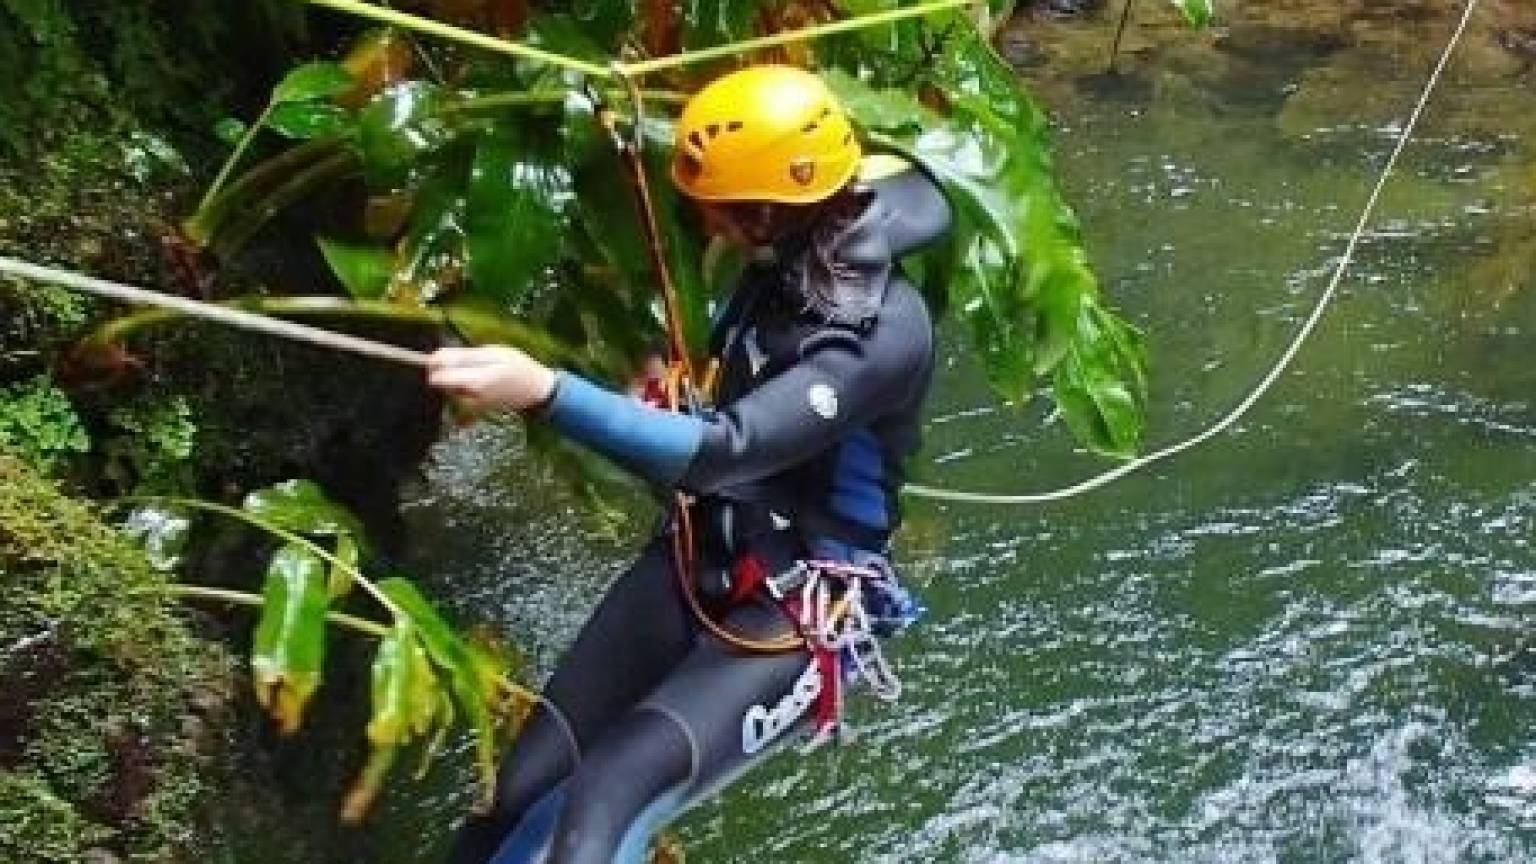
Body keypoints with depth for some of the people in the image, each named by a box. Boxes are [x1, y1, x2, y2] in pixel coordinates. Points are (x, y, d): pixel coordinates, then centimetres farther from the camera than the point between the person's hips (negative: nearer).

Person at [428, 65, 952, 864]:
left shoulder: (886, 329, -25)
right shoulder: (785, 266, -2)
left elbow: (723, 452, -38)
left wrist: (546, 393, -46)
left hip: (793, 618, -7)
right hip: (697, 564, 8)